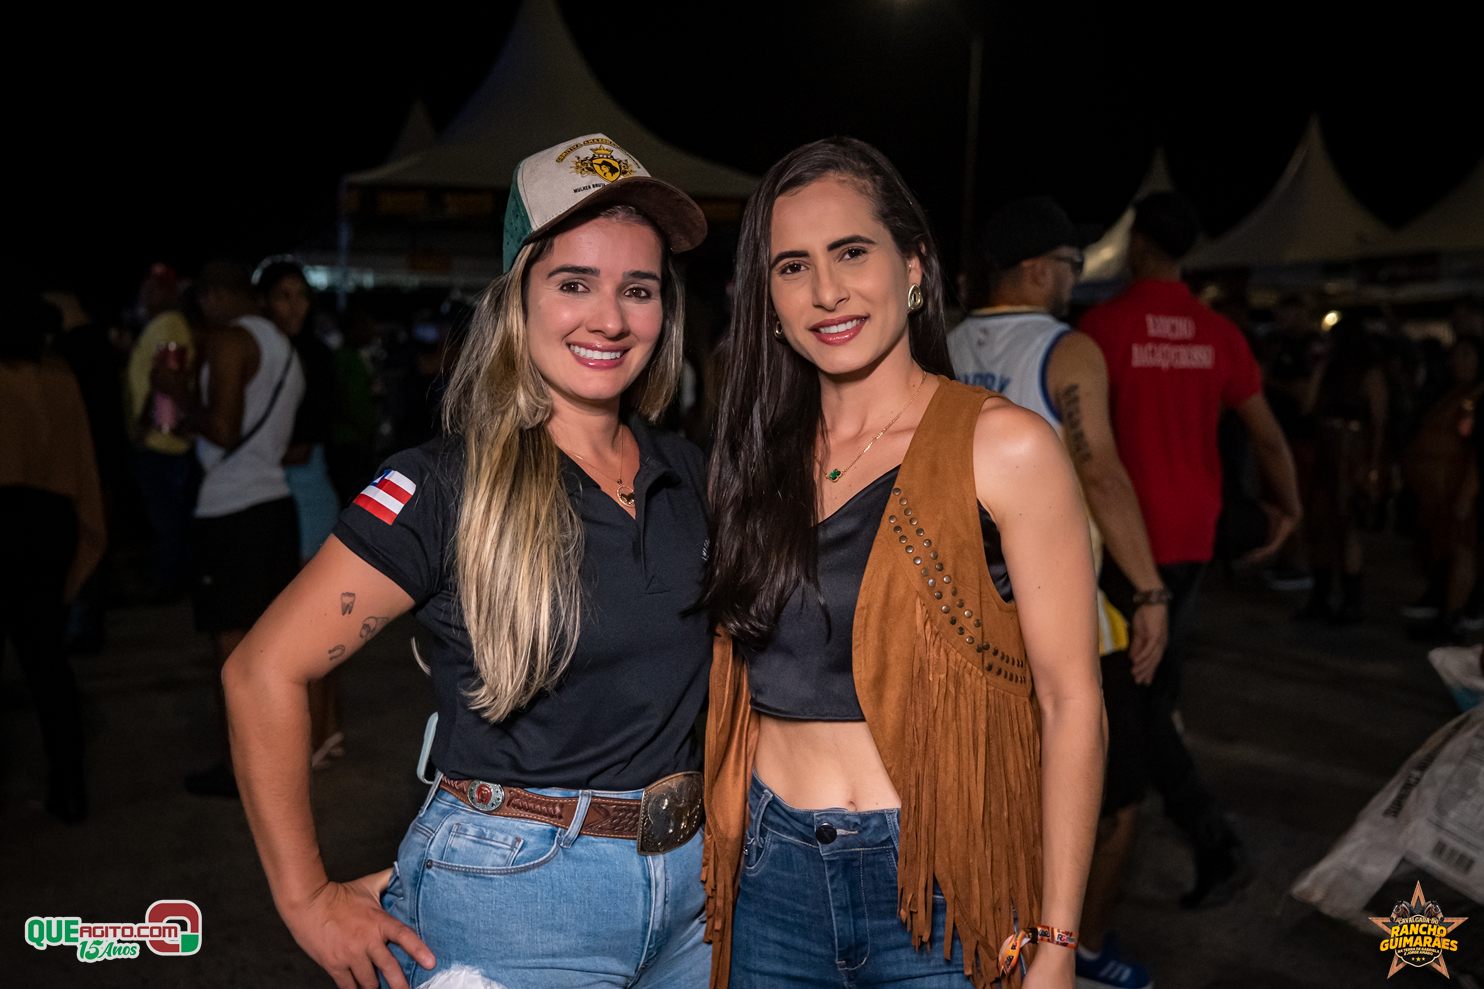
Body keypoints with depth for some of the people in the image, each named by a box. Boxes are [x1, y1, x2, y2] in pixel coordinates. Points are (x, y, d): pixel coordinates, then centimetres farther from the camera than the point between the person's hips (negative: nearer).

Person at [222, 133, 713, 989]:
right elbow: (264, 672, -12)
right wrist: (308, 902, -8)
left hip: (689, 879, 5)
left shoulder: (688, 477, 0)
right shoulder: (446, 489, -14)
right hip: (510, 899, -5)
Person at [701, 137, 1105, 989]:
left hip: (936, 886, -4)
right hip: (771, 880, 4)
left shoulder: (1003, 447, -10)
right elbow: (741, 685, 10)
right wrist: (711, 868, 5)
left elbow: (1071, 701, -11)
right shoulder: (759, 458, 4)